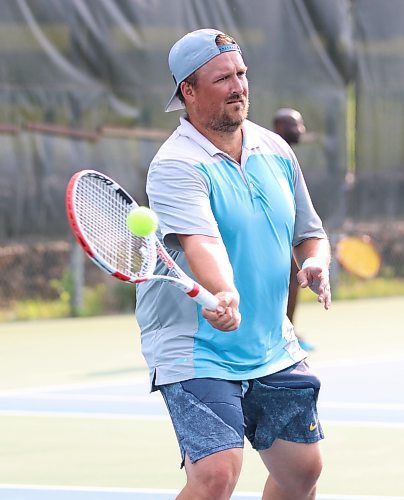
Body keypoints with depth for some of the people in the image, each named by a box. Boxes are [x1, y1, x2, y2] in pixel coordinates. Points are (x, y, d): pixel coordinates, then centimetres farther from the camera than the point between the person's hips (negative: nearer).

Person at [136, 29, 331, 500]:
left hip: (274, 350, 7)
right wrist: (226, 296, -54)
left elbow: (309, 233, 17)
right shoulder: (175, 166, -18)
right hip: (195, 351, -7)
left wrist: (316, 265, -6)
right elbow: (201, 242, -35)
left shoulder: (275, 150, 6)